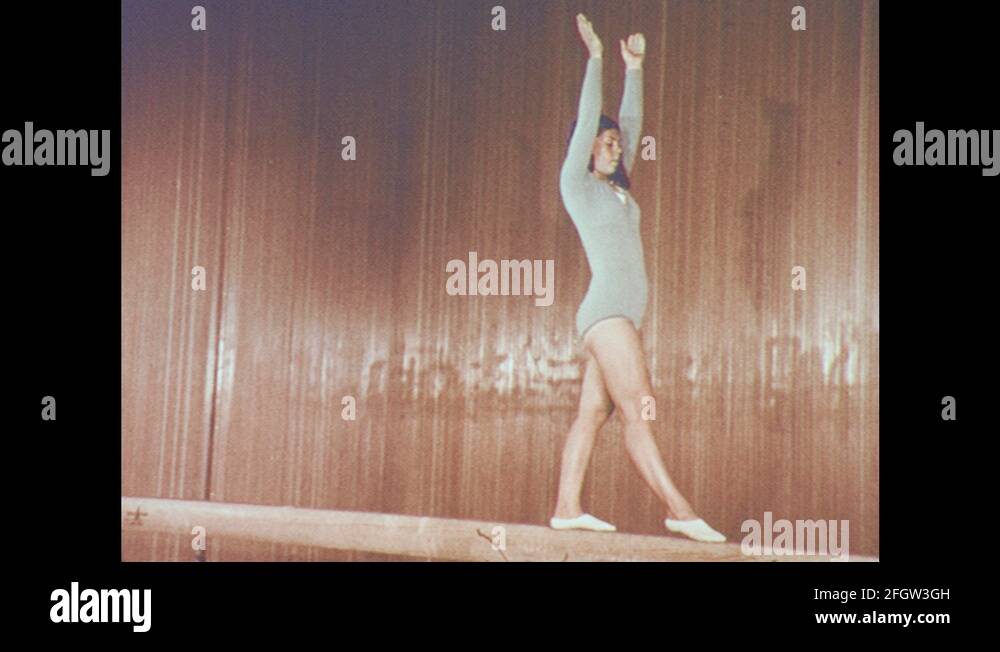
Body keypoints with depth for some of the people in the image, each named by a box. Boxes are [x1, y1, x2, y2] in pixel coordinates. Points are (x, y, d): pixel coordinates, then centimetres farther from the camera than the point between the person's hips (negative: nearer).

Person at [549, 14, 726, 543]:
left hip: (623, 315, 8)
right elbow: (586, 121, -4)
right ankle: (678, 510, -16)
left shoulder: (616, 189, 20)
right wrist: (595, 58, -3)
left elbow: (631, 123, 23)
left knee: (593, 413, 3)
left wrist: (634, 67, 22)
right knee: (638, 410, -12)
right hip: (605, 308, -8)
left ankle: (566, 508, 2)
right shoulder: (576, 185, 1)